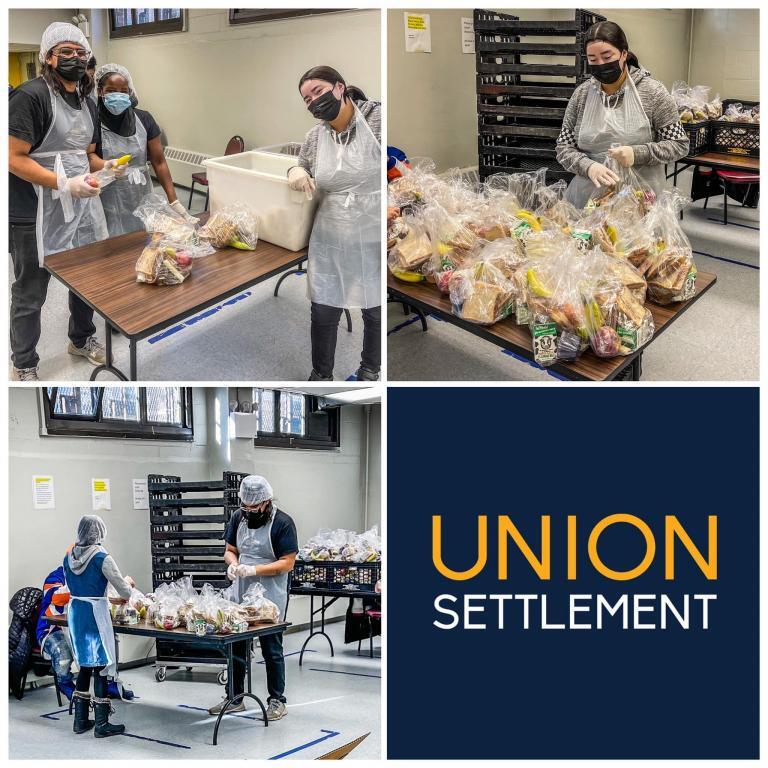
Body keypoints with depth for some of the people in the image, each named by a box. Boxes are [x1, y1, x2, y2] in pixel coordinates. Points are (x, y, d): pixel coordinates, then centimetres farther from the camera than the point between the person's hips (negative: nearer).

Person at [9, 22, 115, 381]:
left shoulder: (88, 104, 11)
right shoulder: (30, 95, -15)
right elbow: (14, 158, -19)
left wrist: (103, 165, 1)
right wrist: (65, 185, -26)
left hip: (81, 207, 7)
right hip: (35, 214, -7)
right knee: (30, 294, 5)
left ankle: (81, 339, 43)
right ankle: (24, 366, 21)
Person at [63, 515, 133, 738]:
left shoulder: (69, 558, 4)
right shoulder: (102, 558, -14)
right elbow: (125, 593, -12)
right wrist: (127, 582, 12)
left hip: (75, 611, 6)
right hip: (96, 614, -6)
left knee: (85, 665, 16)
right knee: (100, 667, 2)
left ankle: (80, 720, 22)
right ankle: (102, 724, 7)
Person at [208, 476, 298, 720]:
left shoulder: (282, 523, -13)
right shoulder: (238, 517, 6)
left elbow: (287, 563, -15)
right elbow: (230, 550, 14)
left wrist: (253, 569, -23)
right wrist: (233, 564, -10)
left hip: (270, 598, -5)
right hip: (241, 593, 6)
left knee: (271, 649, 4)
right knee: (236, 647, 11)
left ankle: (277, 701, 17)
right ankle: (235, 698, 25)